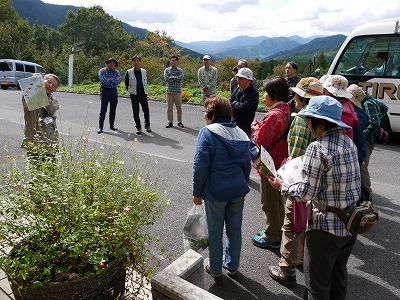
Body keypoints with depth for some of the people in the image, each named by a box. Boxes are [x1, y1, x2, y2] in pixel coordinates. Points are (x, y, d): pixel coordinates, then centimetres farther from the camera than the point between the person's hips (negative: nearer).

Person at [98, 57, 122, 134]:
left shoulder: (116, 72, 11)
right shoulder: (102, 71, 2)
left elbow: (119, 80, -7)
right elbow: (103, 81, -14)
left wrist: (110, 79, -12)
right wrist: (114, 80, -8)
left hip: (114, 91, 4)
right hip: (105, 91, -3)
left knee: (113, 110, 8)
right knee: (103, 110, -4)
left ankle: (112, 125, 21)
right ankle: (100, 127, 1)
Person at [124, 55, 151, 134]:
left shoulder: (144, 72, 5)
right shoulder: (129, 72, -3)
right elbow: (126, 84, 8)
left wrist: (145, 90, 13)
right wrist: (130, 91, 9)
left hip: (143, 94, 2)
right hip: (134, 95, -2)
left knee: (146, 110, 1)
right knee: (136, 112, 2)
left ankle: (147, 125, 18)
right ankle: (138, 127, 12)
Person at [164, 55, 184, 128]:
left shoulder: (180, 70, 4)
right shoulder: (167, 70, 6)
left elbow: (180, 78, -13)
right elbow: (167, 79, -10)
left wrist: (172, 77, -9)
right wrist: (176, 78, -8)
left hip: (178, 91, -1)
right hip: (169, 91, 1)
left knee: (179, 108, 4)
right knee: (169, 108, 4)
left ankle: (180, 122, 15)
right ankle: (170, 122, 13)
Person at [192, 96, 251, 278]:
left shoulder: (207, 132, -12)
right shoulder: (240, 133, 5)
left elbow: (200, 166, -15)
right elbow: (247, 164, 11)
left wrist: (197, 193, -6)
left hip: (215, 192, -5)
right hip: (238, 191, 5)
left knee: (215, 232, 13)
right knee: (235, 230, 18)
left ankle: (215, 269, 30)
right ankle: (232, 266, 36)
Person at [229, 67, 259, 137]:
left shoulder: (254, 93, -15)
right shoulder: (238, 89, 8)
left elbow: (245, 107, -22)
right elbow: (229, 103, 8)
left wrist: (235, 104, -5)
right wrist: (238, 106, -10)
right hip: (233, 124, 7)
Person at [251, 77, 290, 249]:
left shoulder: (273, 115, -25)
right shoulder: (287, 111, 5)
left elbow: (260, 141, -24)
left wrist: (255, 129, -6)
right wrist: (261, 127, 1)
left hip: (270, 165, -10)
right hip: (281, 162, 10)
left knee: (269, 202, 6)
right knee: (277, 200, 22)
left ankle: (271, 238, 22)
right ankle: (276, 231, 40)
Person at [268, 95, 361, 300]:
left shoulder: (317, 148, -22)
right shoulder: (349, 142, 1)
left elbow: (306, 193, -22)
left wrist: (282, 187, -5)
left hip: (326, 228, -8)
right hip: (351, 225, 8)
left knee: (317, 283, 12)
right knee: (339, 276, 27)